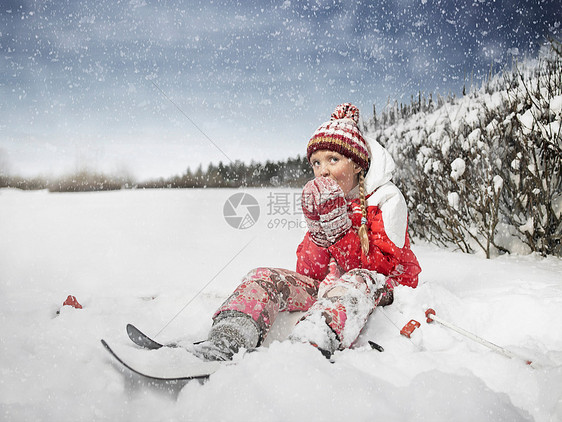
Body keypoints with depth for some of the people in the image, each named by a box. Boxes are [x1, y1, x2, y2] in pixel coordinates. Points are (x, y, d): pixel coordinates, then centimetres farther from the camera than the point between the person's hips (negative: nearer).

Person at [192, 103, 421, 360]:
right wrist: (318, 230, -18)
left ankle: (307, 344, -63)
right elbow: (308, 274, -1)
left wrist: (339, 229, -26)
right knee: (264, 277, -18)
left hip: (383, 292, -4)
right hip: (328, 287, 5)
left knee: (358, 280, -39)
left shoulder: (387, 198, -6)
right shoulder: (323, 200, 7)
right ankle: (227, 338, -44)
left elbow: (380, 267, -19)